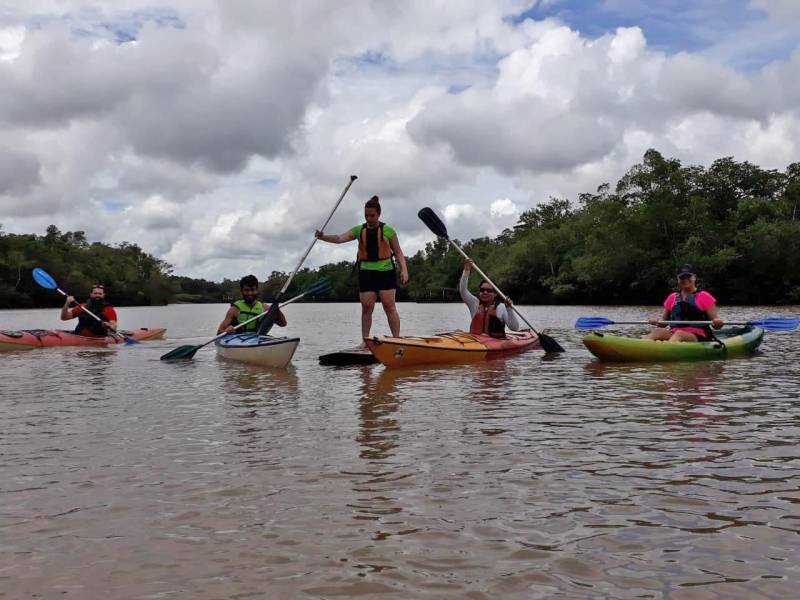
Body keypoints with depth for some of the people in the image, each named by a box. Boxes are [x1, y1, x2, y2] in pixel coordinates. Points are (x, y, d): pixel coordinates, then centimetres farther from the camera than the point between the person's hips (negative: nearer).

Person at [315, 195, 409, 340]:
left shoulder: (388, 230, 2)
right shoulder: (359, 230, 8)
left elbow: (398, 253, 3)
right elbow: (339, 238, -4)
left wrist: (404, 270, -9)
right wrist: (323, 237, -21)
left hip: (385, 272, -2)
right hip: (366, 272, 2)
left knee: (389, 306, -7)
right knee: (366, 308, 1)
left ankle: (397, 339, -5)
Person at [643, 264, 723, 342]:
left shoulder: (704, 297, 10)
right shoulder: (672, 298, 22)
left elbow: (715, 320, 4)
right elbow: (664, 320, 22)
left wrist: (717, 323, -20)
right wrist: (657, 322, -2)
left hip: (698, 337, -3)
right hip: (673, 334, 4)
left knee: (679, 334, -38)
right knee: (658, 331, -30)